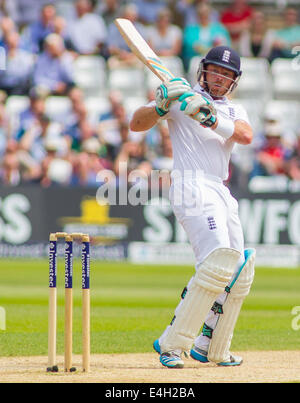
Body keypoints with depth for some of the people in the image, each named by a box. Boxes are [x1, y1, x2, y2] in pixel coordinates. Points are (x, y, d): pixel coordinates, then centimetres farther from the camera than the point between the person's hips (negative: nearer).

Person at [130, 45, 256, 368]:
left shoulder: (234, 111, 20)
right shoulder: (183, 97, 6)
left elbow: (245, 135, -5)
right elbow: (136, 124, -1)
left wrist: (210, 118, -19)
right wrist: (162, 105, -19)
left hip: (221, 192, 7)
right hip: (191, 186, -7)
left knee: (239, 272, 10)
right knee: (219, 260, -24)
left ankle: (211, 348, 24)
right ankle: (171, 344, -24)